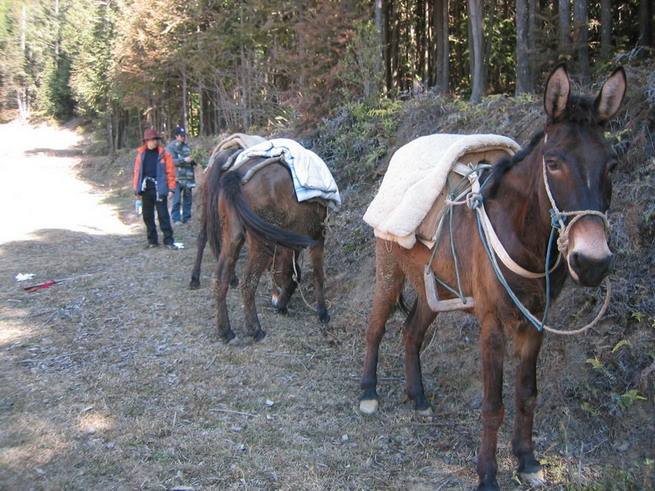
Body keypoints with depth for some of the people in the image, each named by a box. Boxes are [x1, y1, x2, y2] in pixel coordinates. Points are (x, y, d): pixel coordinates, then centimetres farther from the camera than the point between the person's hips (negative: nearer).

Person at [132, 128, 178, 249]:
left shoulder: (164, 154, -1)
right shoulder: (141, 154, 9)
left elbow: (170, 172, -3)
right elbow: (137, 172, 11)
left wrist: (171, 189, -8)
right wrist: (137, 190, 7)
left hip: (159, 189, -4)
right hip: (146, 189, 4)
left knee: (163, 215, -3)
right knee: (147, 216, 9)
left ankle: (168, 240, 1)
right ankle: (152, 240, 19)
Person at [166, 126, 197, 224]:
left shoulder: (187, 147, 16)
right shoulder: (171, 147, 0)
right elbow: (171, 161, -11)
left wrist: (194, 160, 4)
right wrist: (184, 160, -20)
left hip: (188, 178, 5)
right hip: (177, 178, -5)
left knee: (188, 199, 8)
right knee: (177, 200, -6)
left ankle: (187, 218, 15)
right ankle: (176, 219, 0)